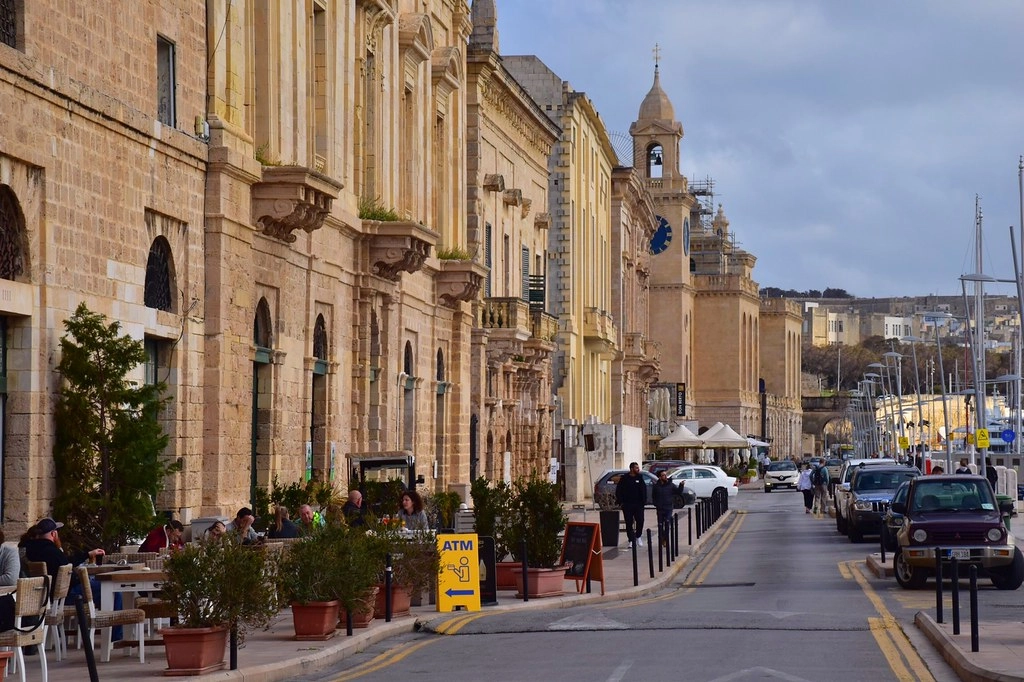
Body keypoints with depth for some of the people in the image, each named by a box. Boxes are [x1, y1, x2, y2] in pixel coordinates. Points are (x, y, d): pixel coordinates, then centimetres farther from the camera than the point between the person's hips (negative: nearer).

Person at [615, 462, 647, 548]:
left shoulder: (640, 478, 7)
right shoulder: (624, 478, 0)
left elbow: (644, 490, 9)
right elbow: (618, 490, 2)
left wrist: (644, 501, -1)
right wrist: (620, 502, -5)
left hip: (638, 504, 2)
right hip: (627, 504, -2)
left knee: (640, 521, -5)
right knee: (629, 523, 0)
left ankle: (638, 536, 17)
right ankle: (631, 540, 6)